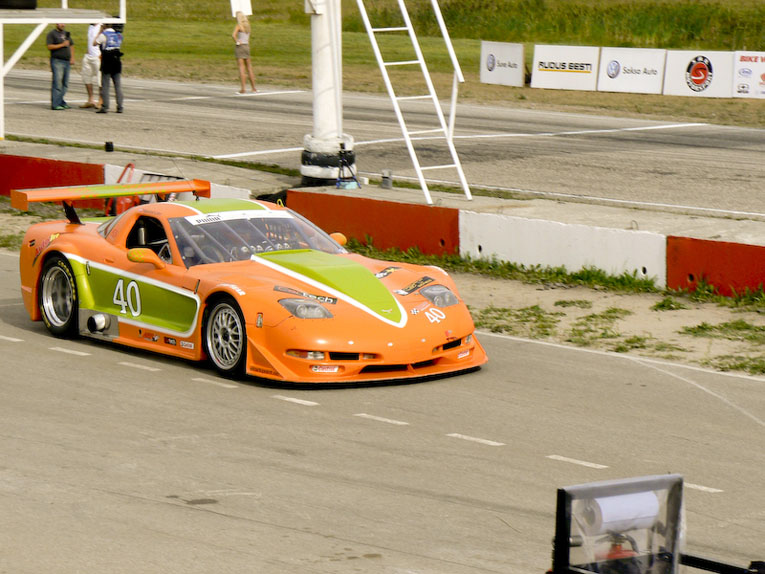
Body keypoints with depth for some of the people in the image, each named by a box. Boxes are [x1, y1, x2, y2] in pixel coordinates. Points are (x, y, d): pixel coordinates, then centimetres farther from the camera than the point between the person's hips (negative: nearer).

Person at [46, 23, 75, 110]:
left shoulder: (66, 33, 18)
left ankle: (61, 102, 17)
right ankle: (55, 104, -11)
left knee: (65, 84, 8)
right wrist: (62, 45, -15)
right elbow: (49, 46, -12)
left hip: (67, 61, 7)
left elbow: (71, 45, 23)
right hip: (57, 61, -7)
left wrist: (72, 57, 11)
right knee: (57, 83, -11)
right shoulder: (52, 34, -3)